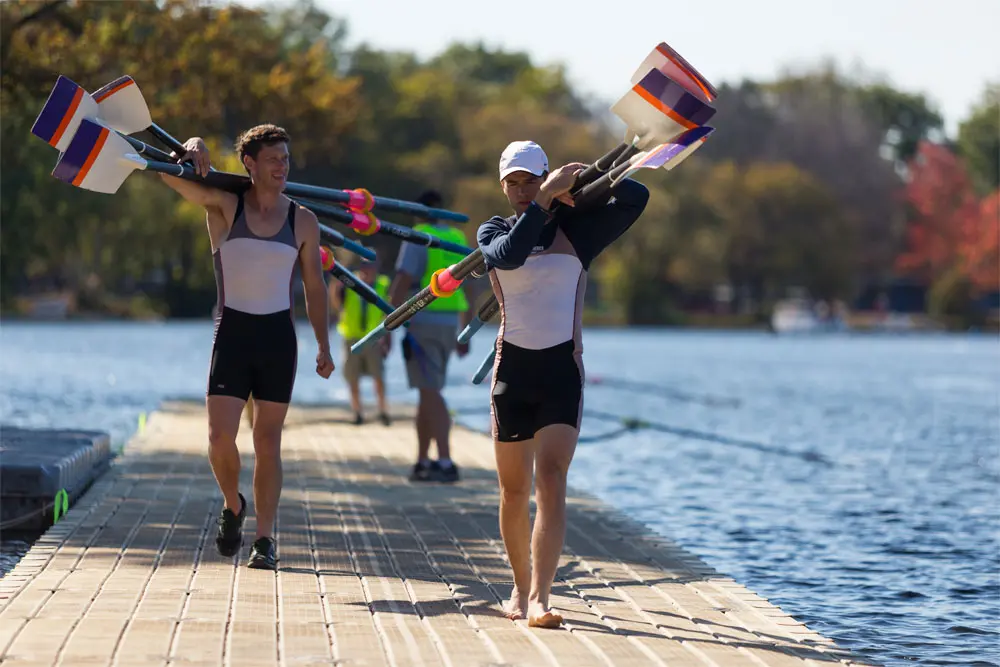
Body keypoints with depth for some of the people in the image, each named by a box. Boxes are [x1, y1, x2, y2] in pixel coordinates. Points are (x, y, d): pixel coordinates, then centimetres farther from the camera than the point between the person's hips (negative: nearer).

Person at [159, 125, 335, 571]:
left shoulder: (302, 222, 4)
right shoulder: (224, 207, -2)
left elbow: (314, 287, 11)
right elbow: (171, 173, -12)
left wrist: (324, 346, 7)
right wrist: (194, 150, -35)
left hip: (278, 336, 1)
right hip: (232, 333, -1)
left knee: (268, 442, 3)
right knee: (220, 437, -10)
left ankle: (265, 540, 10)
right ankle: (232, 506, 20)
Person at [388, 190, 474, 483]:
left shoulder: (417, 241, -10)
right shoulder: (458, 241, 12)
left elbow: (400, 286, -17)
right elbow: (469, 292, 14)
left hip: (421, 324, -7)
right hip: (448, 325, 7)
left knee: (430, 393, -10)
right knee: (427, 393, 16)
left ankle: (445, 462, -18)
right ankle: (422, 462, 17)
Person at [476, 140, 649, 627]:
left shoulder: (575, 227, 6)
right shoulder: (494, 231, 7)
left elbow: (636, 197, -5)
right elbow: (510, 255, -18)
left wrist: (583, 181, -4)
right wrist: (545, 200, -18)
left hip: (563, 368, -2)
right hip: (513, 367, 2)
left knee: (551, 482, -16)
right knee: (514, 491, 9)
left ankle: (539, 599, -24)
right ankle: (521, 588, 27)